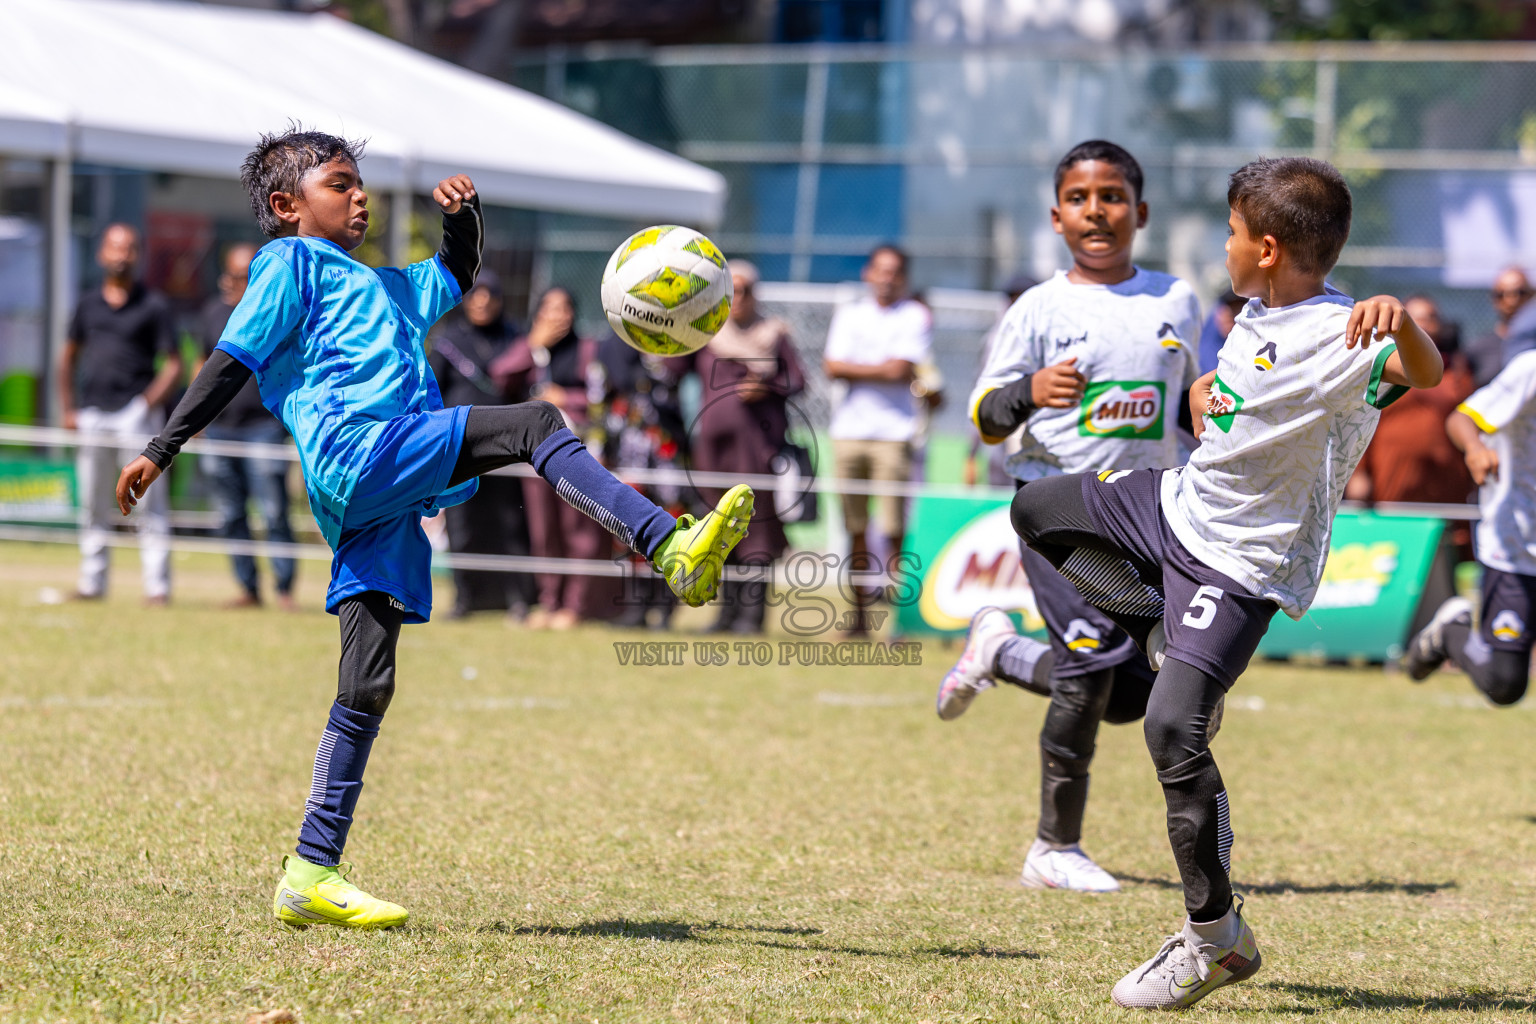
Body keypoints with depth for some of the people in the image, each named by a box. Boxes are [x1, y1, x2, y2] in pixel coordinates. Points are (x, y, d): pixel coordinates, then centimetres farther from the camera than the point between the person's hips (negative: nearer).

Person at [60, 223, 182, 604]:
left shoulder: (152, 305, 2)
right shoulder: (89, 303, 14)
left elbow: (173, 364, -1)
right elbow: (69, 355, 22)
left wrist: (150, 402, -15)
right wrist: (67, 408, 12)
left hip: (135, 412, -5)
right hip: (92, 414, 5)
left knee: (148, 501, -9)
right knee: (92, 504, 9)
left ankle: (157, 585, -9)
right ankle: (91, 583, 17)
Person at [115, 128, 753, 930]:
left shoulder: (376, 283, 33)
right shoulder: (292, 264, 9)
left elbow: (452, 282, 50)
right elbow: (234, 359, 1)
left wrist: (462, 220, 30)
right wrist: (164, 448, -6)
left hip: (383, 501, 9)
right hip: (355, 446, -9)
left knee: (367, 687, 4)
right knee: (534, 423, -19)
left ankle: (311, 874, 5)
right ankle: (673, 549, -33)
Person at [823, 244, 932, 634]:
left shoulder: (916, 317, 5)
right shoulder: (848, 315, 15)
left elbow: (903, 370, -8)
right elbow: (833, 367, 1)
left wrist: (856, 370, -2)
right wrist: (882, 370, -5)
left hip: (894, 432, -3)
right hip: (848, 430, 3)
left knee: (894, 533, -10)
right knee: (856, 531, 4)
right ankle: (860, 615, 9)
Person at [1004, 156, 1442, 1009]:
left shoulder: (1338, 338, -27)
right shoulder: (1264, 308, 0)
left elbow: (1422, 373, -50)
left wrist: (1402, 324, -67)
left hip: (1242, 560, -9)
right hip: (1178, 503, 9)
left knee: (1174, 728, -20)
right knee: (1036, 509, 23)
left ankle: (1215, 938, -7)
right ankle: (1163, 633, 20)